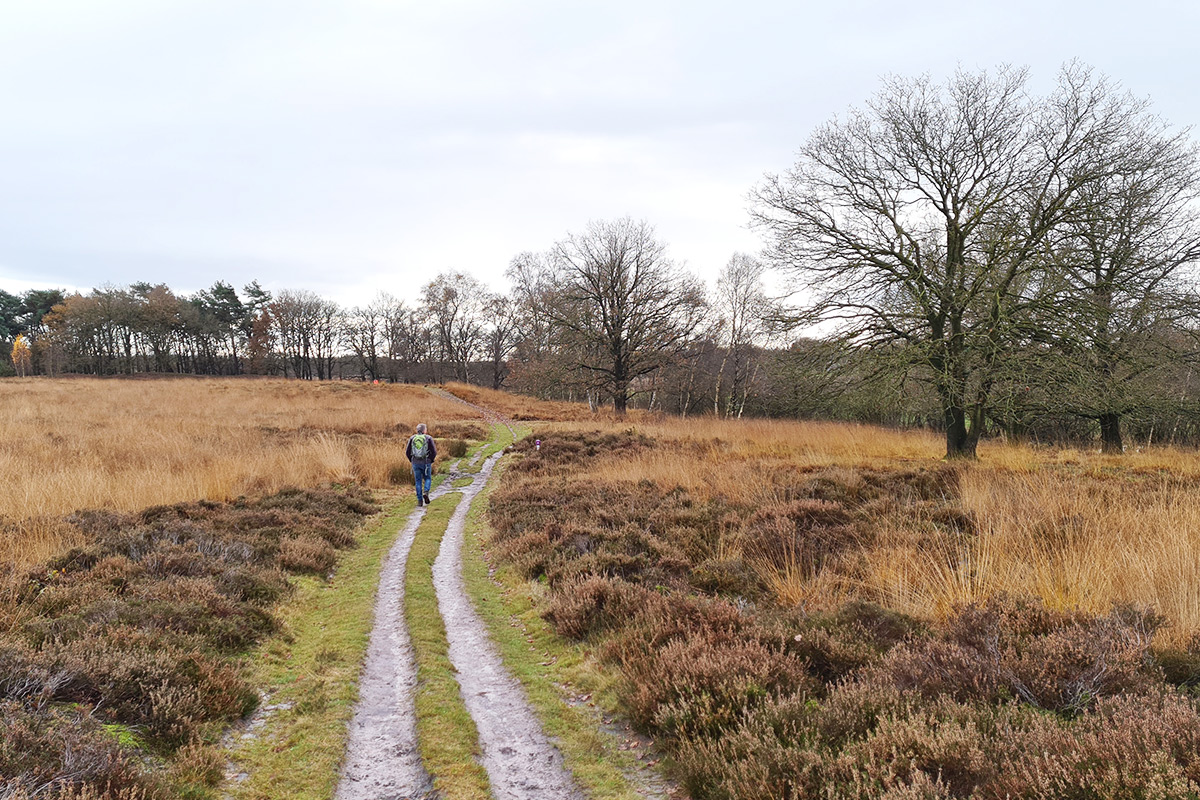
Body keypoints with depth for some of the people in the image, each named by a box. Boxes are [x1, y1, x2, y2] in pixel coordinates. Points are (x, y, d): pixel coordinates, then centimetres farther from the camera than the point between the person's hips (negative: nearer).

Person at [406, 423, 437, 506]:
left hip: (415, 463, 2)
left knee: (418, 481, 10)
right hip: (426, 463, -2)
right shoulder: (428, 438, -2)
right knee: (427, 479, 17)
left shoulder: (412, 438, 4)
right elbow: (434, 451, -6)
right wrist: (431, 460, 10)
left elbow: (407, 452, 4)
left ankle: (420, 501, 5)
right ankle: (425, 492, -10)